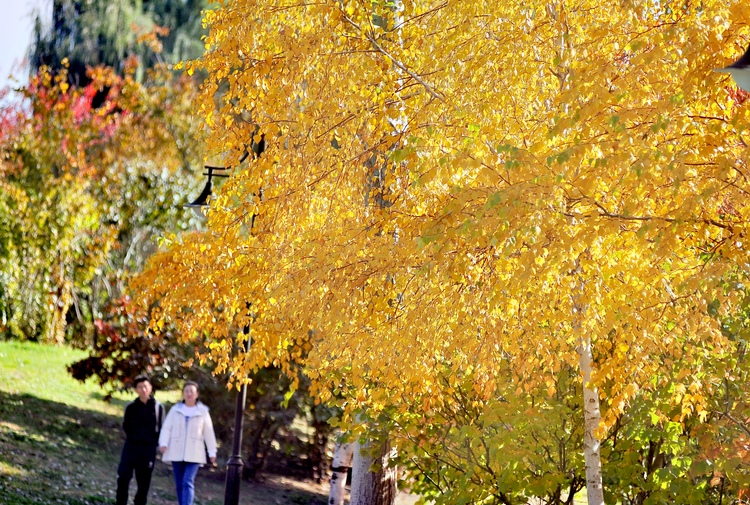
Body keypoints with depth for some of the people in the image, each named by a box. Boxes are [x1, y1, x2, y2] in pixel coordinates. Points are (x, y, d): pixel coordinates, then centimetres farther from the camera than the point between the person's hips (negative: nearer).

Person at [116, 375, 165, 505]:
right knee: (123, 477, -11)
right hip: (131, 447, 0)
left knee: (144, 483, 5)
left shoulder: (158, 407, 0)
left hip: (148, 449, 0)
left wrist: (153, 442, 0)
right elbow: (126, 426, 12)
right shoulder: (131, 407, 1)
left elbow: (161, 428, 5)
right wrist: (132, 438, 4)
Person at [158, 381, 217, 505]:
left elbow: (209, 433, 7)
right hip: (176, 453, 2)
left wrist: (212, 452, 6)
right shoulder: (175, 410, 5)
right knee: (179, 484, 7)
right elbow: (167, 428, -1)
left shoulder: (202, 412, 4)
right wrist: (163, 443, -17)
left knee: (188, 482, -15)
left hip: (193, 454, -2)